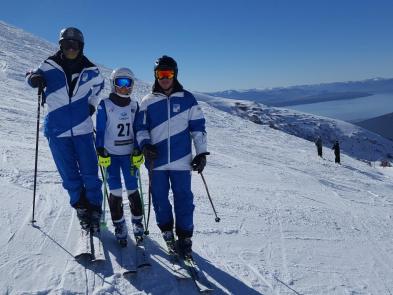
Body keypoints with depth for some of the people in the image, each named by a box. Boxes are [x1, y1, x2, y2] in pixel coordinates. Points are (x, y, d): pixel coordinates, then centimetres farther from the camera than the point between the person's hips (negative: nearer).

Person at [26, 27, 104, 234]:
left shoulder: (90, 70, 2)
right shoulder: (50, 66, -2)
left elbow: (98, 85, 21)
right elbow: (33, 78, 9)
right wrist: (34, 78, -13)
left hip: (82, 129, 0)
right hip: (57, 130, 0)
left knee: (90, 173, -1)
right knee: (69, 175, 8)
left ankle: (94, 210, 13)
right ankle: (81, 209, 24)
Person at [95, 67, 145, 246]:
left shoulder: (134, 105, 7)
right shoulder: (105, 105, -2)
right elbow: (100, 130, -3)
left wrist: (138, 152, 0)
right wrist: (101, 153, -9)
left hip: (129, 154, 2)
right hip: (111, 154, -2)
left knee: (132, 188, 3)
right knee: (115, 191, -1)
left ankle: (137, 221, 19)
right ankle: (119, 224, 13)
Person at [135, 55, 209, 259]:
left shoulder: (187, 99, 6)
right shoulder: (148, 101, 8)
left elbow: (198, 127, 6)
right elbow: (141, 127, 10)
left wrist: (201, 153, 2)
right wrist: (145, 145, -9)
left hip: (181, 160, -1)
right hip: (157, 160, 2)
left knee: (183, 199, 1)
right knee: (160, 199, 8)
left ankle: (184, 237, 14)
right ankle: (167, 233, 27)